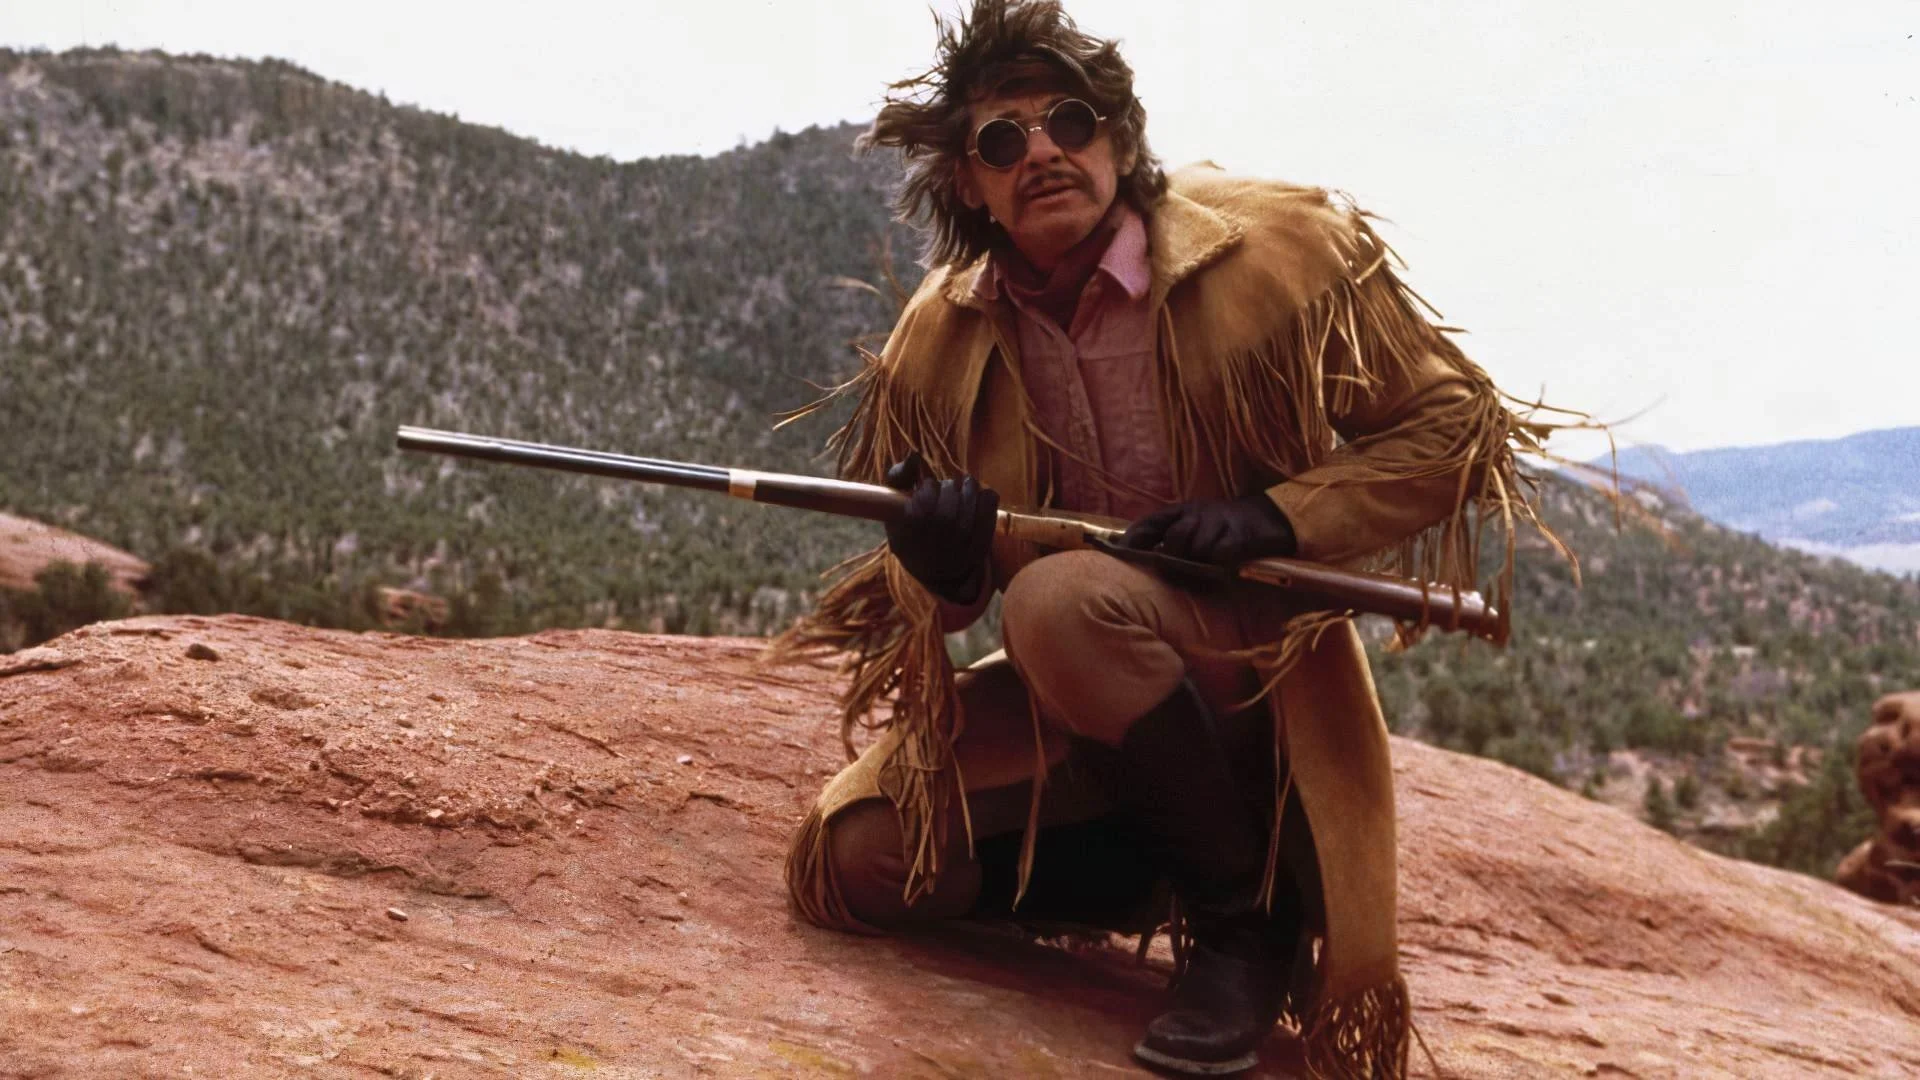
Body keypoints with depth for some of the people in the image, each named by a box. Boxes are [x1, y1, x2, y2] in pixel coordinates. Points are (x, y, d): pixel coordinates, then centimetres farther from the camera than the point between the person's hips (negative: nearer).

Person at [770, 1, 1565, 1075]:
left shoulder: (1274, 249, -13)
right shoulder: (941, 336, -2)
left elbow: (1456, 422, -6)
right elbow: (932, 603, 7)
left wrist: (1277, 518, -23)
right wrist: (939, 568, -20)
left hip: (1258, 663, -5)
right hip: (1068, 704, 5)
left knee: (1060, 600, -35)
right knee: (855, 860, -10)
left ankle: (1246, 914, -14)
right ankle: (1168, 871, 8)